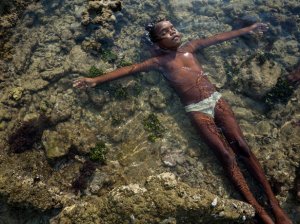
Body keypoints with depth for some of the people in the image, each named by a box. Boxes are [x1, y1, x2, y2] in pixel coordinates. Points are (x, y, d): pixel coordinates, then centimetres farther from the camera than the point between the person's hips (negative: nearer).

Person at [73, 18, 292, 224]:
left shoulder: (189, 47, 14)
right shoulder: (159, 61, 2)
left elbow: (220, 37, 20)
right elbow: (129, 69, -6)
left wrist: (249, 28, 29)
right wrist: (96, 80, -13)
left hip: (216, 98, 4)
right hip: (197, 110, -4)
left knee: (243, 147, -3)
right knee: (227, 156, -8)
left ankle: (274, 202, 7)